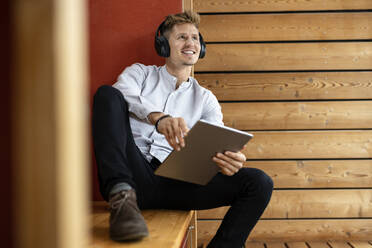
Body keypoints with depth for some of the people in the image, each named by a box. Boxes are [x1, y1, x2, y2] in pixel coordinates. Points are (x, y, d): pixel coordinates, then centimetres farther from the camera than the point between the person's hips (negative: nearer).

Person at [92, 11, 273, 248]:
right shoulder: (141, 73, 17)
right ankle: (122, 196, -37)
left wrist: (229, 159, -21)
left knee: (260, 183, -14)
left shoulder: (206, 99, 22)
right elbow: (125, 94, -8)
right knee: (107, 93, -21)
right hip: (134, 173, -1)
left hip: (175, 183, 2)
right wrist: (158, 118, -30)